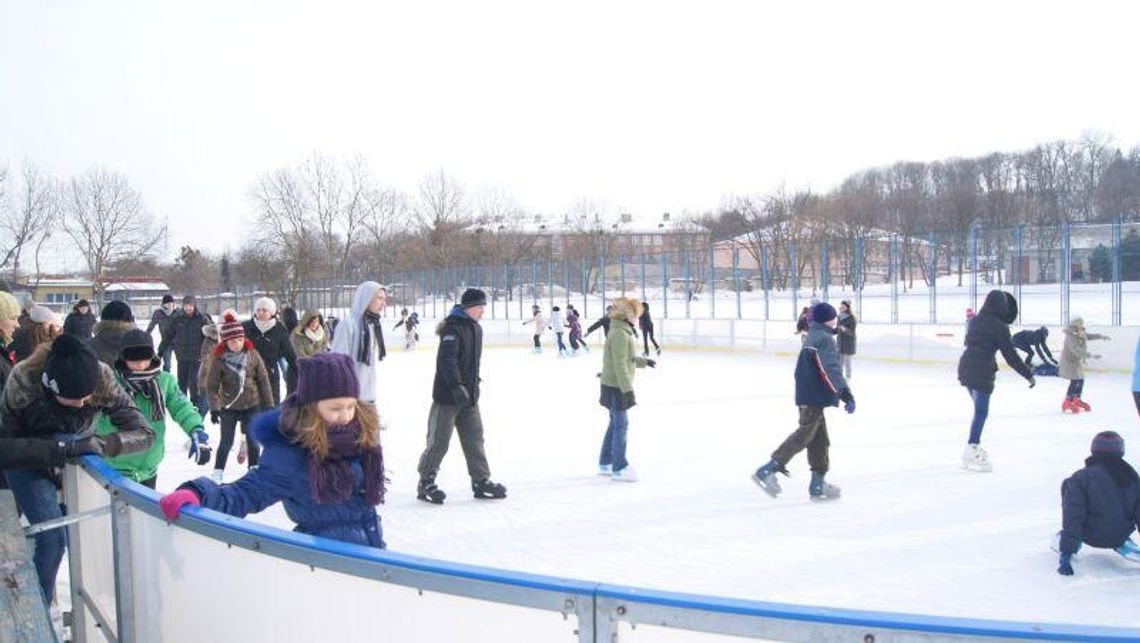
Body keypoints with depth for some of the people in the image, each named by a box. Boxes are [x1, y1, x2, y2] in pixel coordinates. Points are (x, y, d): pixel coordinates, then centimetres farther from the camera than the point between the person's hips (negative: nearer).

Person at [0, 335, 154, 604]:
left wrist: (102, 444, -41)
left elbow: (144, 433, -23)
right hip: (29, 465, -3)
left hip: (77, 461, 3)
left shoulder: (103, 381, -28)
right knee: (53, 538, -18)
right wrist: (55, 449, -41)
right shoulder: (23, 381, -32)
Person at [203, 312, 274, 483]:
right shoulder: (219, 359, -14)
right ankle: (217, 473, 15)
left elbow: (263, 380, -2)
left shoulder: (252, 355, -9)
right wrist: (214, 408, -19)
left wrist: (268, 404, 0)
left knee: (252, 440, 8)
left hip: (252, 404, 2)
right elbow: (212, 386, -10)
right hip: (229, 406, -1)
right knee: (226, 441, 1)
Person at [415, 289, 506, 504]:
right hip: (447, 396, -8)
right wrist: (456, 386, -34)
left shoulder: (476, 329, 12)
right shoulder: (453, 328, -17)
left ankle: (481, 481, 17)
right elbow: (446, 360, -26)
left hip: (469, 395, 8)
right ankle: (426, 482, 11)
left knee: (474, 438, 10)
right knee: (439, 441, 0)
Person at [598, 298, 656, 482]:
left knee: (615, 423, 17)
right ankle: (619, 469, 3)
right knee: (621, 425, -4)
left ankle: (605, 463, 27)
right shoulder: (620, 334, -22)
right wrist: (627, 390, -25)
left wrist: (644, 361, 30)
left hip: (615, 385, 10)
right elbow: (620, 365, -25)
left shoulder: (623, 331, 10)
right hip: (616, 386, -10)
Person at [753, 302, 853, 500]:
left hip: (807, 396, 10)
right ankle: (767, 470, -11)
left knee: (819, 439, 13)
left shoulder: (812, 337, 16)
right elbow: (831, 371, -23)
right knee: (804, 435, -8)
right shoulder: (825, 339, -14)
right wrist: (846, 395, -27)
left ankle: (818, 484, 17)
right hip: (815, 397, -10)